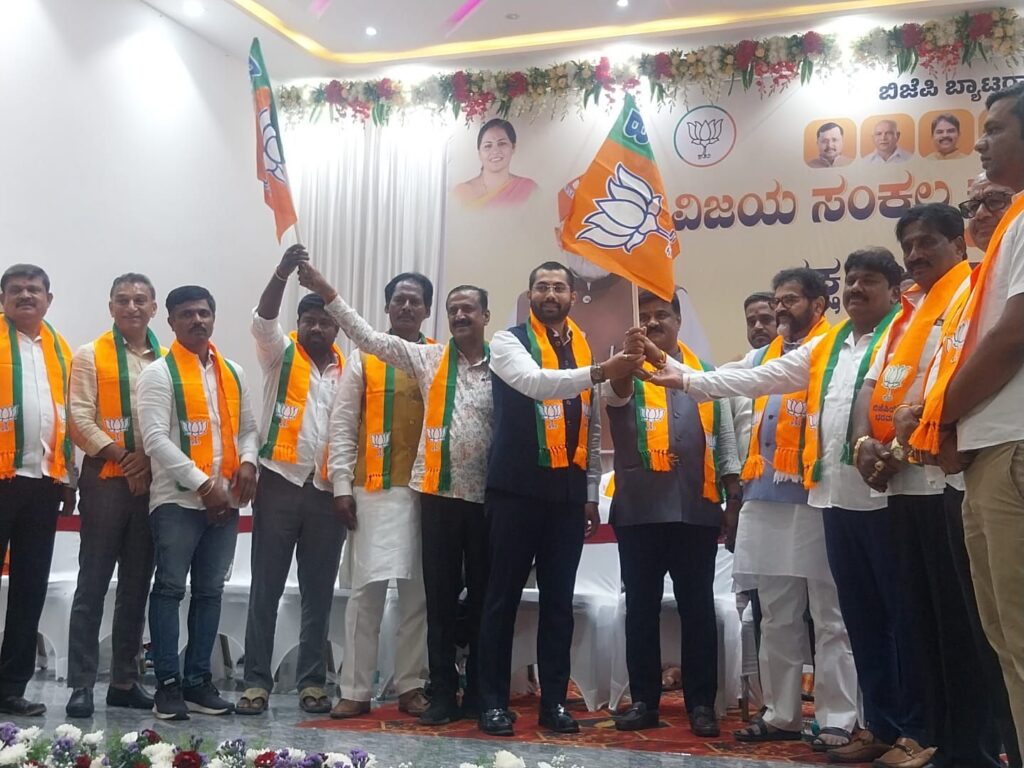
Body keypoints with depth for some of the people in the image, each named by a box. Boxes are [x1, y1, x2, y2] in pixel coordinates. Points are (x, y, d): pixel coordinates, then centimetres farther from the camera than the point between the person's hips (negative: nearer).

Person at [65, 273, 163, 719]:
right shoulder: (90, 356, 4)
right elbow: (80, 419, -6)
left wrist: (152, 460, -10)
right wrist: (122, 458, -14)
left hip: (153, 482, 4)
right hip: (105, 480, -3)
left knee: (137, 586, 9)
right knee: (93, 585, -3)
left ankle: (125, 680, 17)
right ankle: (81, 685, 0)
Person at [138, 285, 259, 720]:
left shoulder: (233, 373, 15)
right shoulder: (160, 373, -3)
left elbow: (248, 427, 17)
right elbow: (155, 439, -12)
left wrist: (248, 461, -5)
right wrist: (204, 484, -16)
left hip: (225, 500, 5)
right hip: (177, 499, -5)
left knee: (210, 591, 8)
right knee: (170, 588, -3)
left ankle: (197, 680, 15)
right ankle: (167, 684, 4)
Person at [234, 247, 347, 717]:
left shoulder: (348, 370, 10)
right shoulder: (281, 354, 4)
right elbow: (263, 320, -15)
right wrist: (283, 272, -31)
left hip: (328, 491, 2)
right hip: (280, 483, -2)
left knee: (319, 592, 6)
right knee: (266, 588, 0)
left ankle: (312, 681, 14)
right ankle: (257, 681, 5)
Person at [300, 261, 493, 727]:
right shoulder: (428, 358, 6)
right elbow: (368, 337, 2)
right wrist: (326, 292, -6)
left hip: (488, 496, 0)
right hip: (440, 493, 1)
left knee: (483, 595, 8)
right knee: (441, 597, 4)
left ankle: (480, 692, 18)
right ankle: (443, 694, 11)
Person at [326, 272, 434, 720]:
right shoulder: (363, 359, 8)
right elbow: (342, 426, 5)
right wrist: (341, 486, -3)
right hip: (373, 490, -1)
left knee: (418, 591, 5)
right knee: (367, 589, -2)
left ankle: (411, 686, 14)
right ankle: (356, 690, 4)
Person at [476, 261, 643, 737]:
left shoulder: (584, 349, 14)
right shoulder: (508, 341, -2)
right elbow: (534, 382, -24)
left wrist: (592, 492, 13)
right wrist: (600, 372, -36)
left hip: (568, 490, 5)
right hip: (517, 487, -4)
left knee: (559, 601, 8)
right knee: (503, 596, 1)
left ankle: (554, 701, 16)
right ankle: (493, 701, 9)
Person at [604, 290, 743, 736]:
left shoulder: (706, 373, 13)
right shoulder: (625, 370, 7)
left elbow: (725, 438, 13)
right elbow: (613, 394, -18)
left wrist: (733, 499, 7)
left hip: (696, 507, 1)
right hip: (639, 508, -1)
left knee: (697, 606, 5)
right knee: (641, 606, 5)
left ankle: (701, 702, 13)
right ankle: (643, 700, 13)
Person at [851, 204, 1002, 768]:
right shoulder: (908, 312, 22)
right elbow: (873, 384, 16)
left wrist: (900, 448, -16)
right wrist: (864, 442, -3)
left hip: (947, 478, -8)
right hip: (906, 483, 8)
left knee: (958, 619, -5)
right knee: (920, 616, 11)